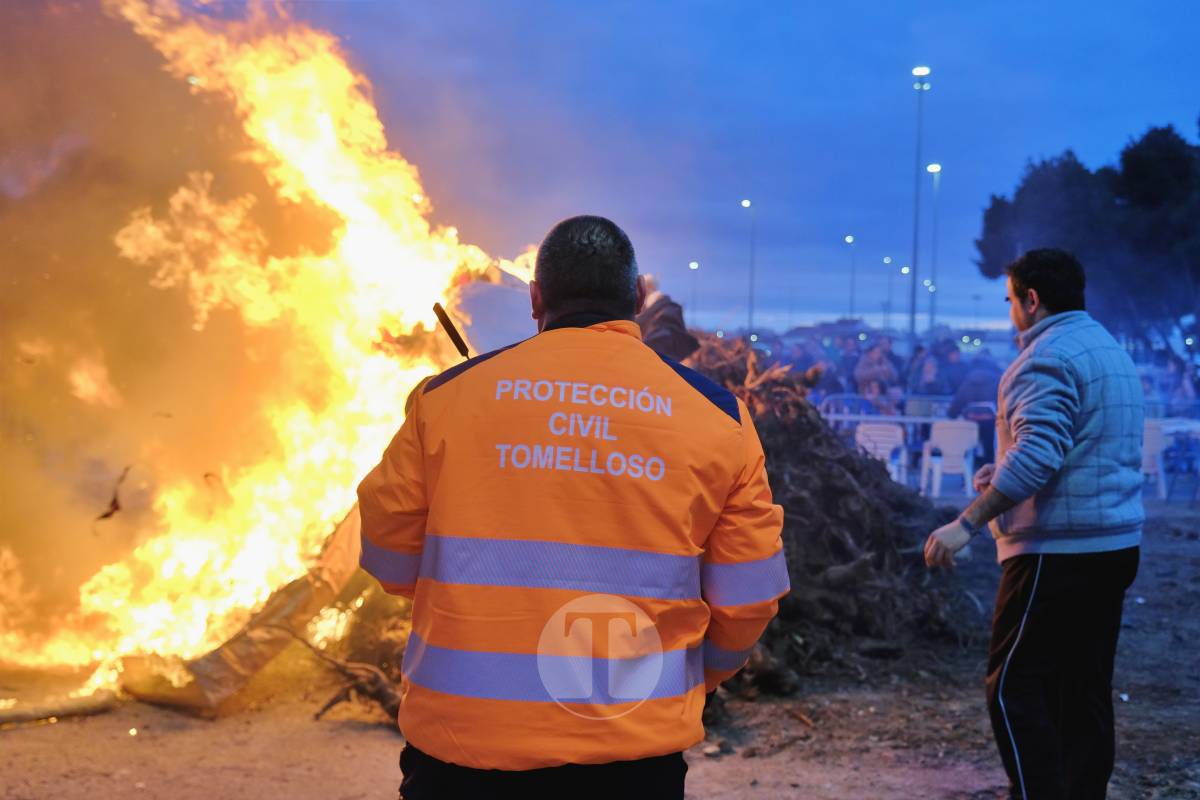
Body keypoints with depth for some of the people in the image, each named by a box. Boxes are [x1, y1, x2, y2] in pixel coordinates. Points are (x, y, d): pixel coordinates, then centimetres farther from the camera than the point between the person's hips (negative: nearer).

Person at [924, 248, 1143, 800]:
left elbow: (1037, 456, -25)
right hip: (1114, 546, 9)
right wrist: (1005, 472, 21)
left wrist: (968, 523, -23)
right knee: (1086, 689, 12)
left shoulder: (1048, 356, -13)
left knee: (1014, 687, -5)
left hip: (1057, 551, -9)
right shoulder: (1112, 351, 18)